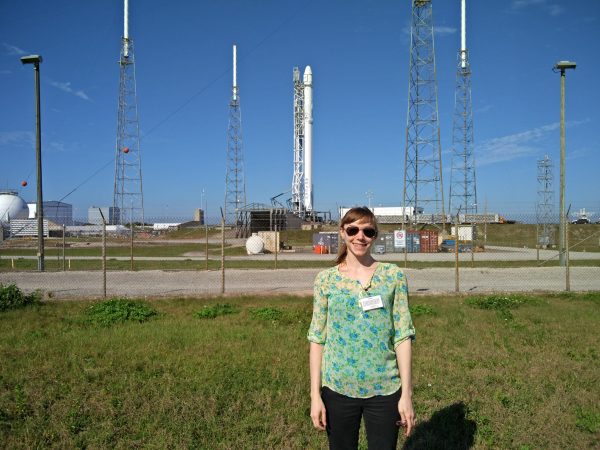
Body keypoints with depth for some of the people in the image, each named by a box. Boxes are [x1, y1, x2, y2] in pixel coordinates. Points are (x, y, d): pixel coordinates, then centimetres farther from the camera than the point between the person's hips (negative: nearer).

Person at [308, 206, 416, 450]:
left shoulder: (394, 276, -2)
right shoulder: (326, 279, -2)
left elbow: (403, 336, -3)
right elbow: (317, 339, -1)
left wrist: (407, 393, -5)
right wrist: (315, 395, -3)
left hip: (385, 390, 0)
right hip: (338, 388, 1)